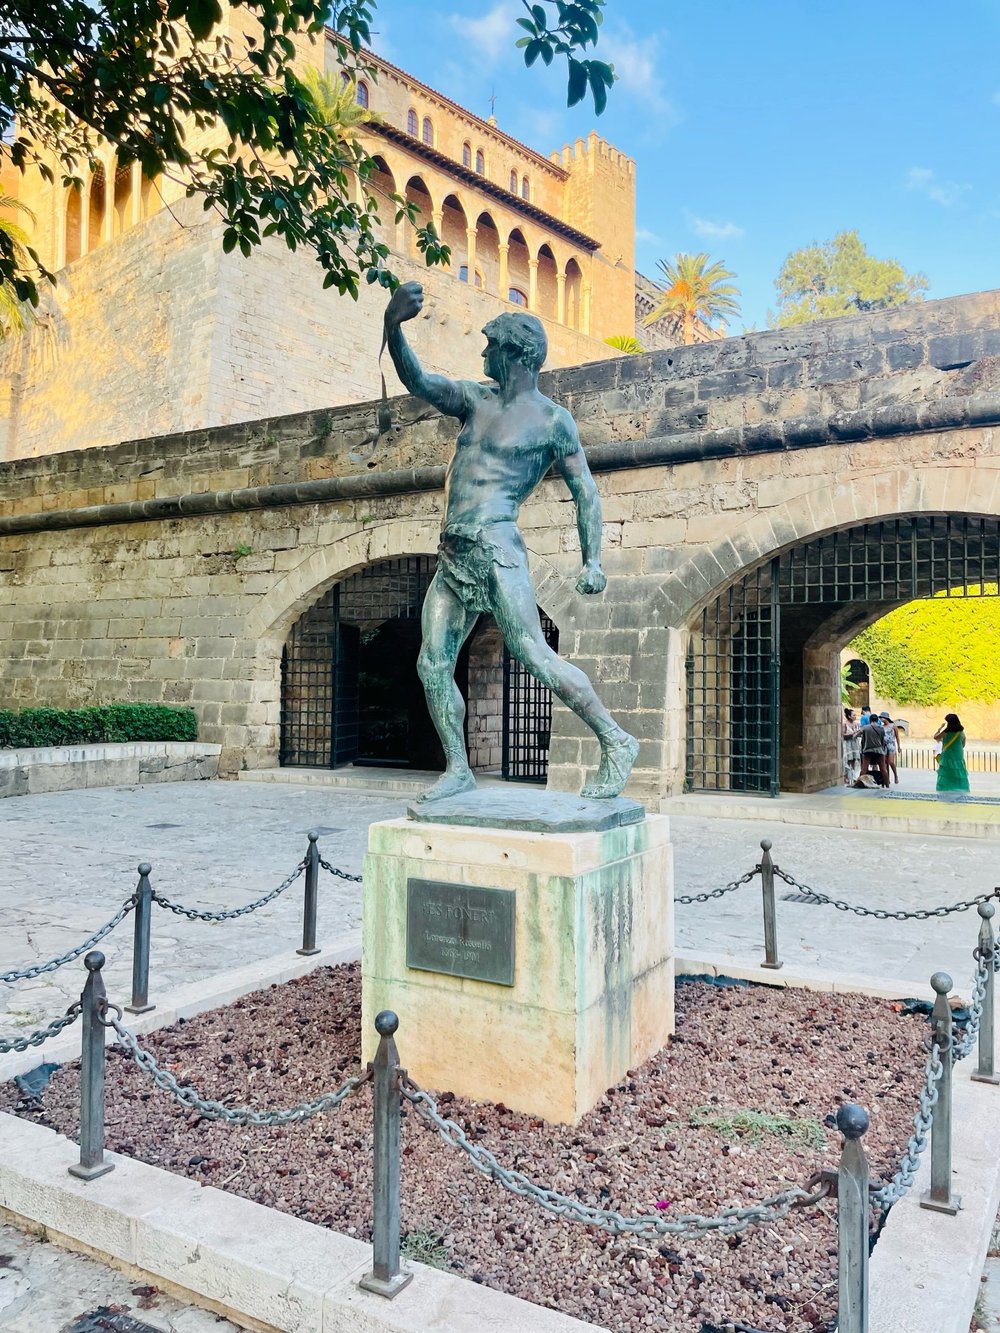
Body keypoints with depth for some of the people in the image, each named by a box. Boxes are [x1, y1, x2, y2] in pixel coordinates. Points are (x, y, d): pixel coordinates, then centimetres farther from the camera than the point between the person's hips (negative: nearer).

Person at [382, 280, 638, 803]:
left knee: (534, 656, -16)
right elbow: (418, 381, 7)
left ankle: (616, 741, -5)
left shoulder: (552, 420, 1)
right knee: (432, 665, 3)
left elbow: (585, 491, 2)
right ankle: (458, 770, 13)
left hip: (495, 546, -7)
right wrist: (393, 326, -11)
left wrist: (592, 559, -8)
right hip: (451, 555, 7)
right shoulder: (476, 399, 17)